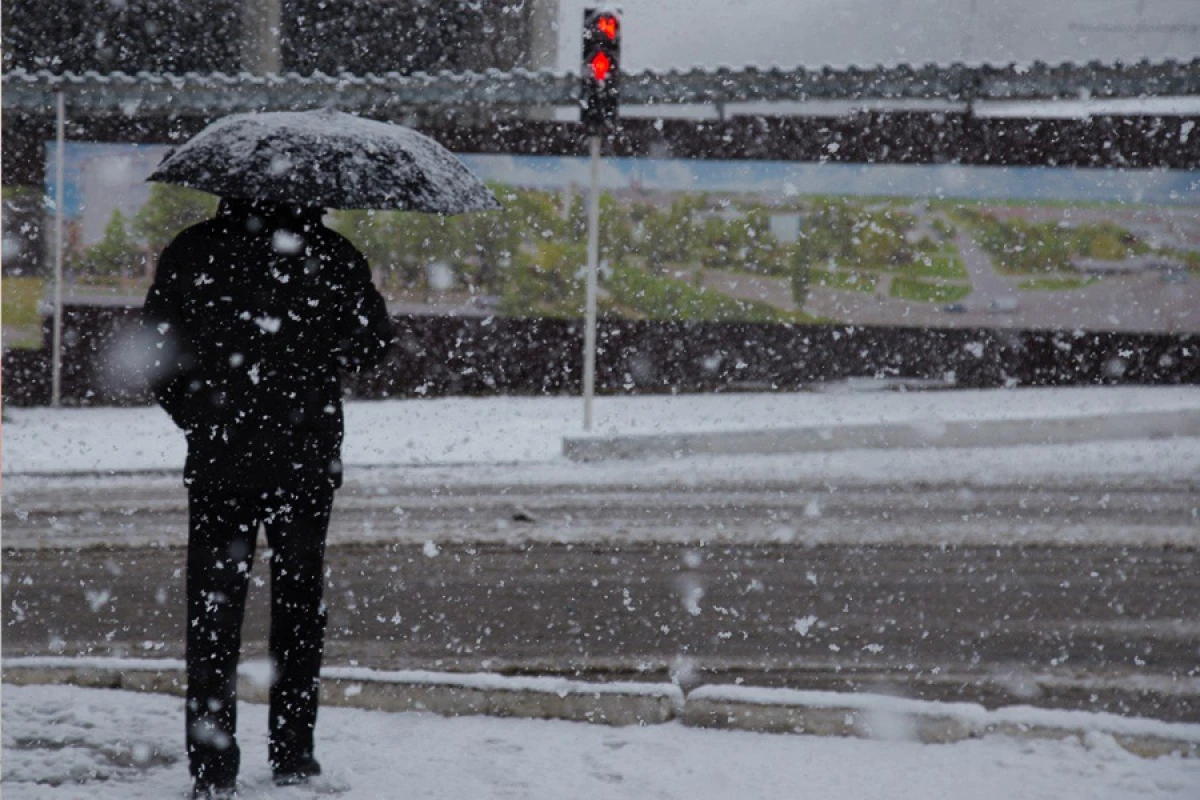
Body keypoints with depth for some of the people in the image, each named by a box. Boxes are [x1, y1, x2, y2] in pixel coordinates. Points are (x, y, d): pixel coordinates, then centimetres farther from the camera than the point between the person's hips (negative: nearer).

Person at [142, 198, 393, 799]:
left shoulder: (192, 252, -2)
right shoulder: (330, 254, -3)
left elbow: (157, 356, 0)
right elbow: (372, 346, 3)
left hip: (219, 460, 0)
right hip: (305, 461, 1)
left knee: (213, 611, 2)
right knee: (299, 601, 13)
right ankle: (292, 751, 17)